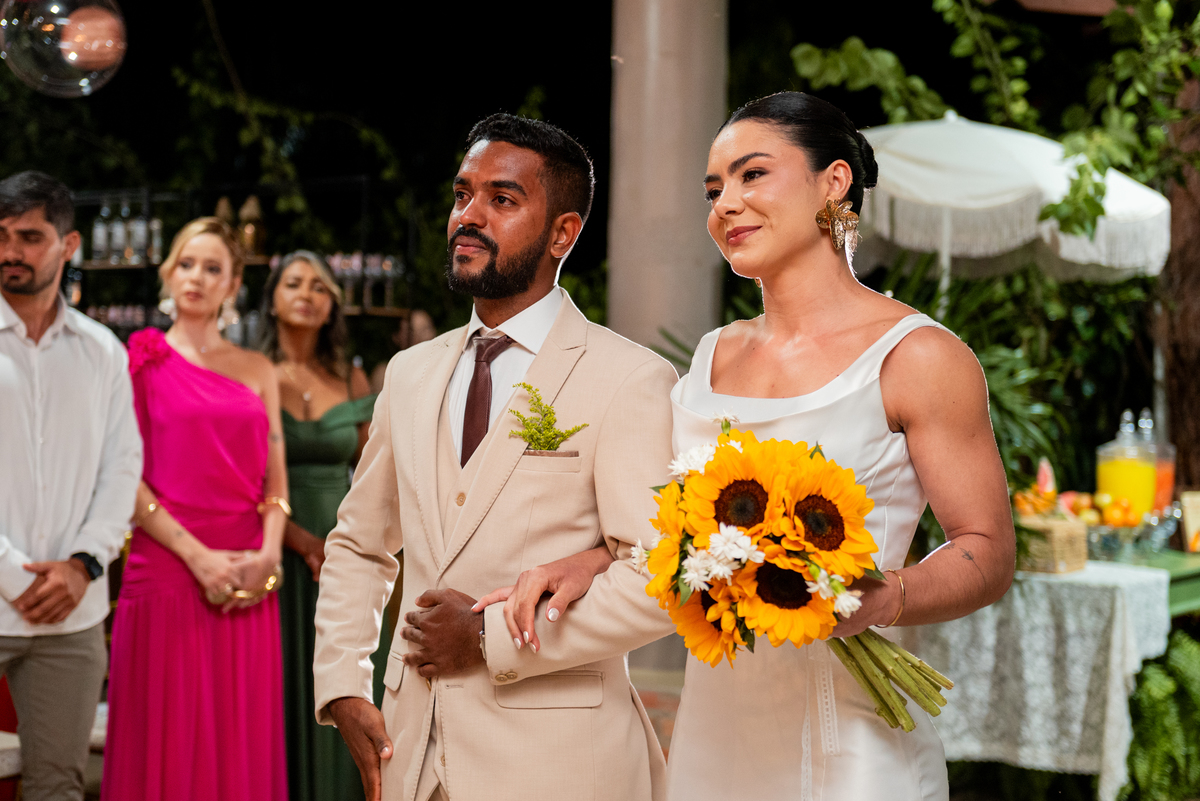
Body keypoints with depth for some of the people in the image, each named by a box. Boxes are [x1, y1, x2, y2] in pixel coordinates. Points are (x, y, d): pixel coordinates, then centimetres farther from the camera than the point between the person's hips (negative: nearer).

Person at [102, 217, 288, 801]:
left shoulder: (257, 370, 15)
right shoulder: (143, 360, 4)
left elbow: (275, 476, 11)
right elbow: (125, 477, -5)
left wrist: (268, 555, -6)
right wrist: (198, 556, -13)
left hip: (248, 581, 3)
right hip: (167, 569, -3)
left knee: (242, 739, 4)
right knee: (169, 740, -2)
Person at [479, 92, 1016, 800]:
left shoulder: (917, 356, -6)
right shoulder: (715, 357, 12)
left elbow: (989, 553, -7)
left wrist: (881, 601, -24)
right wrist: (589, 563, -1)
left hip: (844, 743, -5)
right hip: (713, 733, 5)